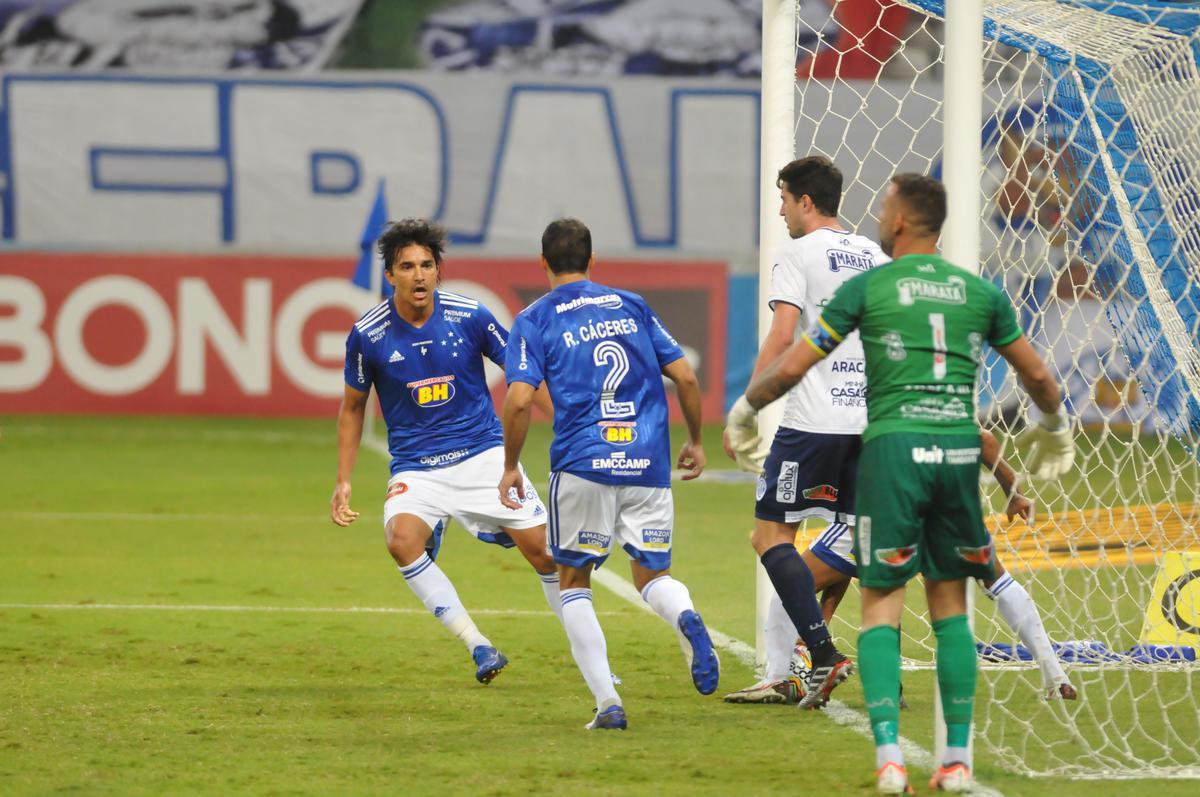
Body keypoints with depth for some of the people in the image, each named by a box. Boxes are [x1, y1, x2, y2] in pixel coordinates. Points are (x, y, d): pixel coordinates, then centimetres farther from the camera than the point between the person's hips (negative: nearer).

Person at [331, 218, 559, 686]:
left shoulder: (469, 317, -7)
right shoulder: (368, 335, -6)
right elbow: (353, 407, 9)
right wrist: (343, 482, 5)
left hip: (482, 454, 1)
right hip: (416, 467, -1)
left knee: (542, 548, -6)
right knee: (402, 538, -30)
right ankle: (478, 646, -21)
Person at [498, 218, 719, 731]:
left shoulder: (535, 321, 4)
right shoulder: (631, 306, 14)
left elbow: (519, 400, -8)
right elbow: (684, 377, 9)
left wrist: (510, 468, 4)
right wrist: (695, 442, 22)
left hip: (583, 464, -2)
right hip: (648, 466, 3)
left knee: (574, 582, 13)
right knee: (652, 576, 13)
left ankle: (607, 702, -1)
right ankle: (686, 618, -25)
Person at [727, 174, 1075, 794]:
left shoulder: (868, 288, 1)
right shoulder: (979, 292, 11)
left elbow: (791, 367, 3)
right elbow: (1037, 375, 20)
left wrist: (745, 410, 21)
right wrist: (1054, 427, 40)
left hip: (893, 446, -3)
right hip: (959, 449, 3)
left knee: (881, 604, 1)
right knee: (949, 605, 12)